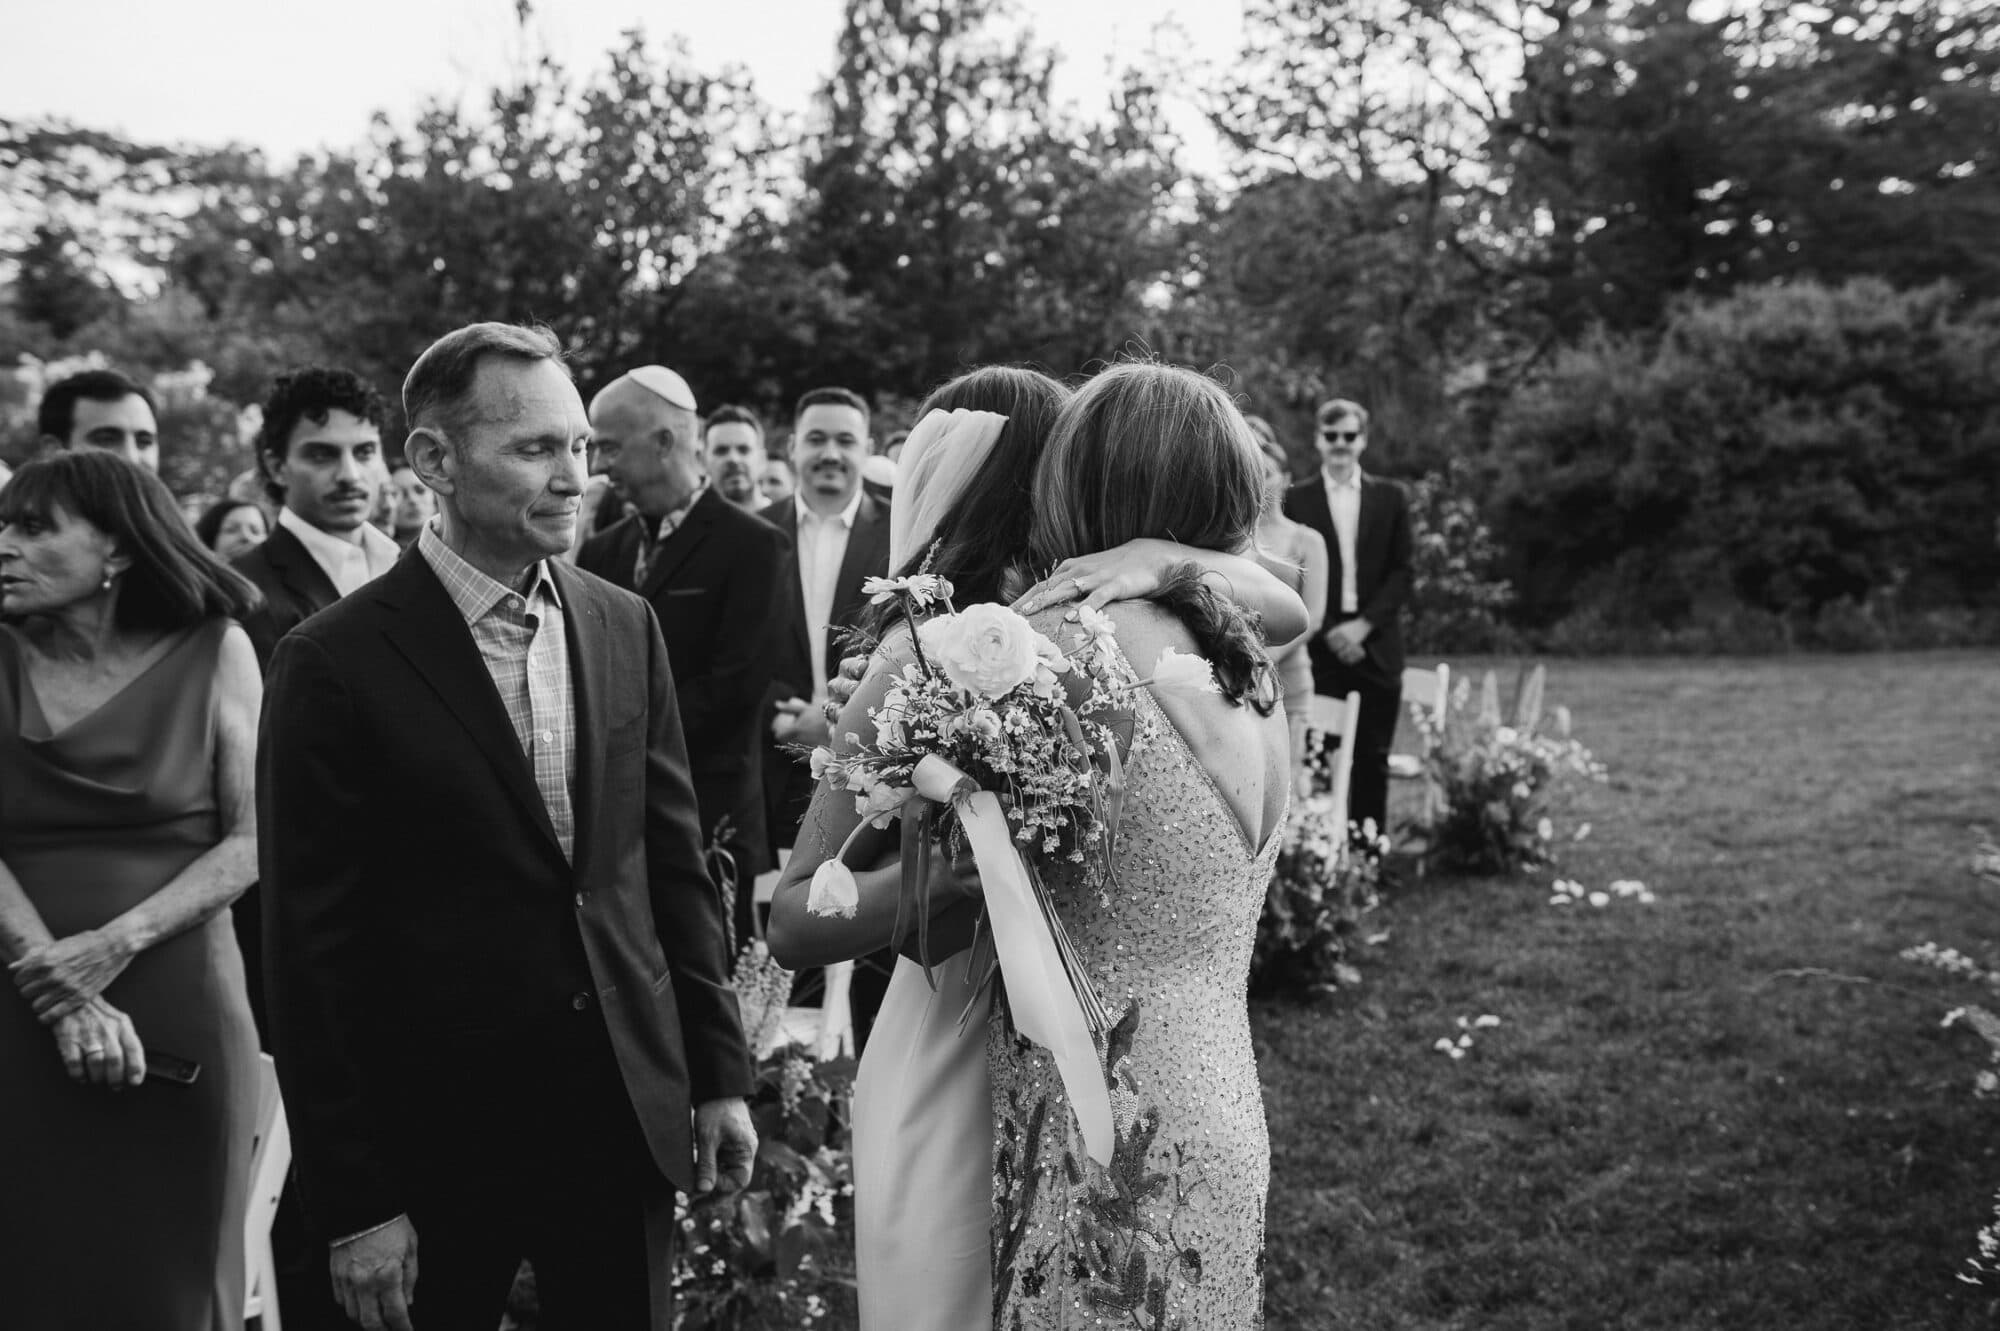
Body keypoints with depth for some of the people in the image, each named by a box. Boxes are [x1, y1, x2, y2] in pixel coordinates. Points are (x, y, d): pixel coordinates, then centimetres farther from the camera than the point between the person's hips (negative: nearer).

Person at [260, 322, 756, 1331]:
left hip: (627, 1115, 4)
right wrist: (352, 1206, -10)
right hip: (435, 1131, -4)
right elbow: (312, 952, -11)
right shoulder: (335, 664, -12)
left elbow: (673, 862, 8)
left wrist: (720, 1072, 6)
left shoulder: (624, 627, 2)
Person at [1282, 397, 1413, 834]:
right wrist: (1328, 632, -8)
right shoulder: (1297, 499, 6)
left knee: (1373, 760, 3)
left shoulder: (1390, 498, 10)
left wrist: (1364, 625, -7)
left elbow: (1402, 572, 6)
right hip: (1320, 647, -1)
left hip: (1375, 646, 1)